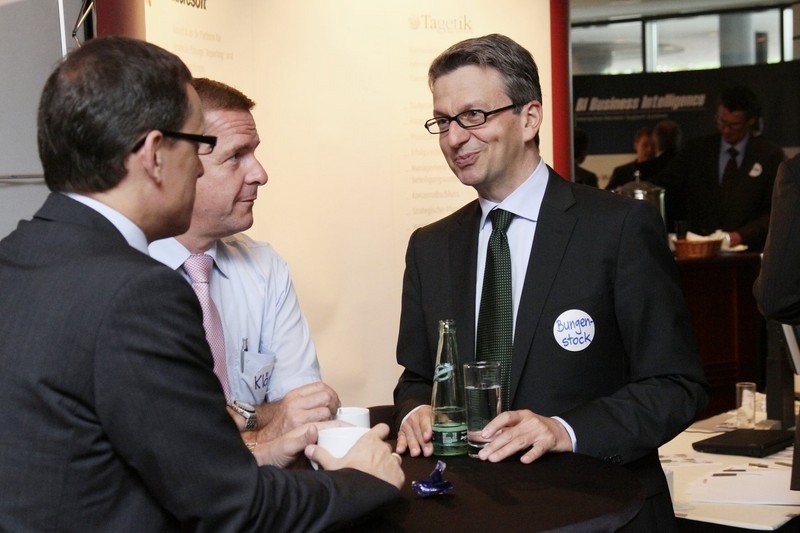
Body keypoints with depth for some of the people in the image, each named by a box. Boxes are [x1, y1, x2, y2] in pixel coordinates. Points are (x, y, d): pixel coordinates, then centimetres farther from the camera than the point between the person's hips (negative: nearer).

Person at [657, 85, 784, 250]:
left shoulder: (770, 155, 7)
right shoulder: (696, 149, 12)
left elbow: (775, 212, 4)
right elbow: (662, 188, 8)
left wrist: (741, 236, -10)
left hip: (748, 251, -1)